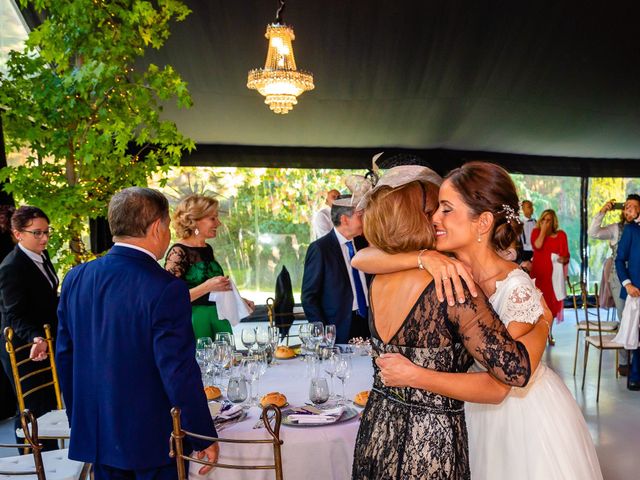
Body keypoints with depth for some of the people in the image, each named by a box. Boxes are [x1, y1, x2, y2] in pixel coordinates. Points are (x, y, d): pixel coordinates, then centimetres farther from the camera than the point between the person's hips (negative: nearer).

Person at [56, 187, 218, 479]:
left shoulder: (76, 278, -2)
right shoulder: (165, 289, -22)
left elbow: (65, 357, 7)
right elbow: (180, 373, -21)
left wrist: (80, 421, 19)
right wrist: (205, 437, -9)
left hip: (96, 435, 6)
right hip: (153, 440, -5)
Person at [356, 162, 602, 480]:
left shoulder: (516, 289, -28)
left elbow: (496, 387, -27)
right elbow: (362, 259, -21)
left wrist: (414, 375, -32)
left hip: (526, 413, -5)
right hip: (475, 411, 5)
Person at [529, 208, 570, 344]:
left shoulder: (561, 234, 4)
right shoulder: (536, 232, 3)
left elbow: (566, 256, 4)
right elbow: (537, 246, -17)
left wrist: (564, 259, -18)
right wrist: (543, 230, -13)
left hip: (554, 273, 1)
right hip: (538, 273, -1)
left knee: (552, 302, 7)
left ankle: (549, 333, 20)